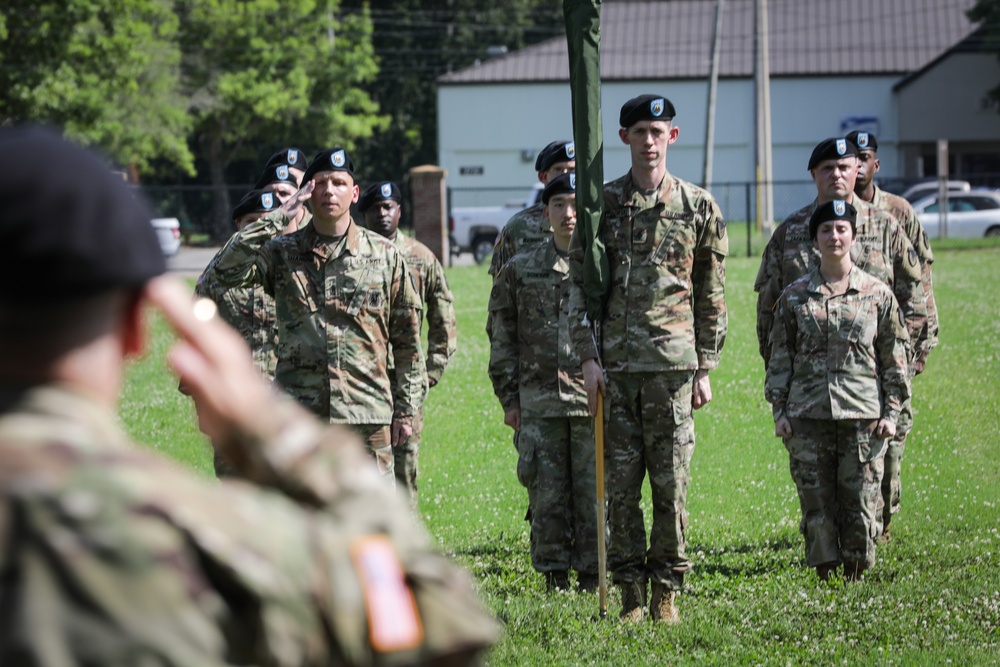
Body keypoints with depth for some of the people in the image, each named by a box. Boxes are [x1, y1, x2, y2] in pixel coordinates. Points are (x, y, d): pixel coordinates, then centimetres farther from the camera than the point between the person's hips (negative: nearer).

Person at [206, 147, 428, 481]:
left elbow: (407, 340, 9)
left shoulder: (384, 255, 7)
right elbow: (225, 270, -13)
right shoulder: (282, 253, 5)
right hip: (297, 416, 0)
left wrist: (406, 409, 6)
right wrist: (276, 219, -12)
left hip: (366, 414, 0)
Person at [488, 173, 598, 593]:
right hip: (539, 404, 1)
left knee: (594, 495, 0)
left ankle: (592, 582, 7)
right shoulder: (521, 271, 10)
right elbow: (503, 341, 12)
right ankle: (554, 580, 11)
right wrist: (509, 399, 6)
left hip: (596, 401, -1)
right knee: (547, 497, 3)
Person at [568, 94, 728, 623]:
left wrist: (705, 368, 4)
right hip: (615, 362, 1)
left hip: (674, 362, -1)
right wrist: (588, 357, -2)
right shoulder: (601, 204, 6)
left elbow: (712, 295, 8)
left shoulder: (698, 207, 5)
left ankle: (667, 591, 9)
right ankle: (631, 593, 9)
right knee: (621, 483, 2)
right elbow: (579, 285, 6)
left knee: (671, 482, -1)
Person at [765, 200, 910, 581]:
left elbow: (895, 358, 8)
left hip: (863, 416, -1)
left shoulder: (878, 294, 6)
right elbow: (780, 358, 10)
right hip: (808, 418, 1)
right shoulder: (794, 297, 8)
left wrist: (892, 412, 1)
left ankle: (856, 575, 9)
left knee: (860, 500, -2)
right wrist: (779, 410, 3)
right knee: (816, 501, -1)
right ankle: (825, 578, 8)